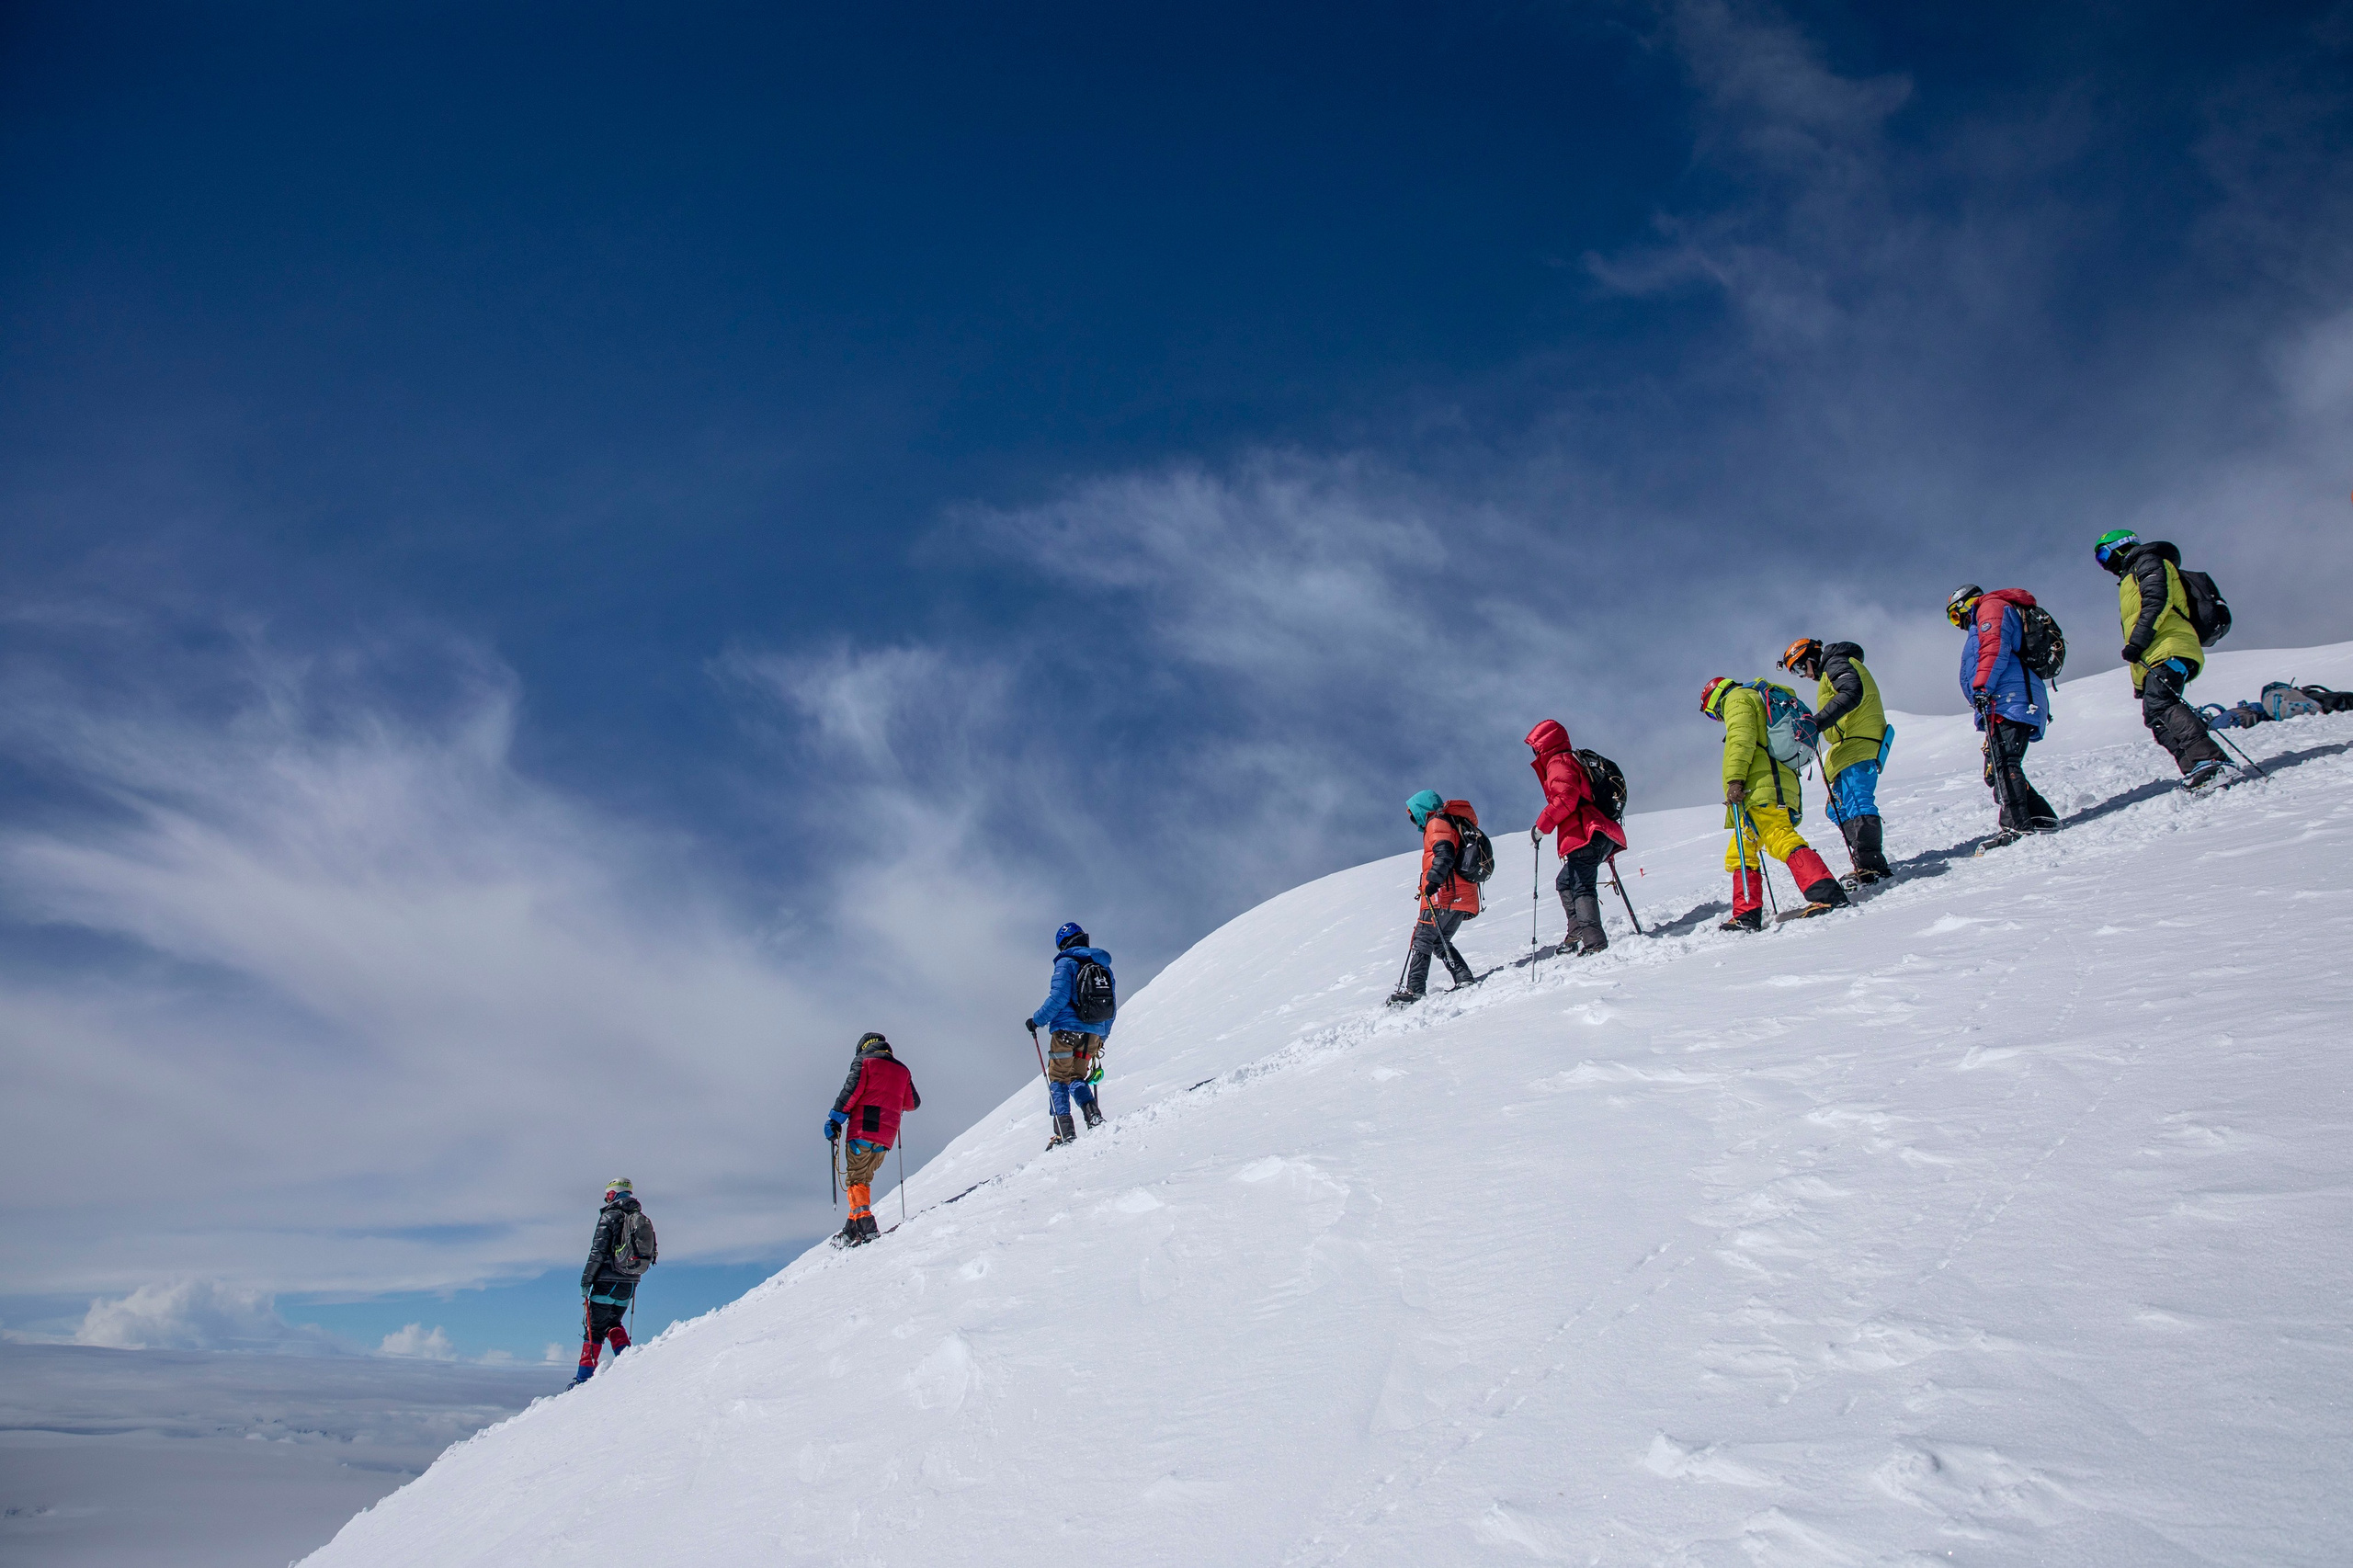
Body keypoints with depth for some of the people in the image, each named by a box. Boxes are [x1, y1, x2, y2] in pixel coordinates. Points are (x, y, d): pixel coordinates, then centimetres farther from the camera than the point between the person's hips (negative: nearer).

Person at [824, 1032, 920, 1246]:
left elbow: (851, 1091, -8)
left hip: (863, 1130, -5)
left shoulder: (863, 1061, 5)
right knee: (863, 1179, 14)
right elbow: (913, 1103, 21)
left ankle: (865, 1223, -22)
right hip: (886, 1136, 5)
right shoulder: (902, 1070, 19)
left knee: (855, 1179, -5)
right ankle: (853, 1228, 7)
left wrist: (835, 1120, -6)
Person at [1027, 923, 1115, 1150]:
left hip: (1068, 1031, -6)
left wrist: (1037, 1020, -5)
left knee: (1057, 1079, 4)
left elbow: (1059, 997, -16)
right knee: (1077, 1078, 18)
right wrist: (1103, 1035, 26)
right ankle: (1094, 1117, -5)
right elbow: (1112, 1006, 17)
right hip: (1094, 1035, 6)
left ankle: (1064, 1132, -6)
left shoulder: (1066, 963, -6)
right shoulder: (1104, 967, 15)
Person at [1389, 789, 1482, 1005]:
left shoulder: (1437, 823, -2)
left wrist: (1433, 879, -30)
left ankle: (1414, 989, -17)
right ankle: (1466, 979, 5)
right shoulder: (1456, 824, 27)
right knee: (1439, 941, 16)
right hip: (1465, 897, 10)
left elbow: (1444, 853, -20)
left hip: (1445, 894, -9)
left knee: (1422, 939, -9)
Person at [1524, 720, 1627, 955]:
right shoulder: (1574, 760, 29)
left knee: (1582, 887, -16)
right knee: (1565, 883, 20)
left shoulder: (1559, 762, -1)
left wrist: (1541, 827, -13)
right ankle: (1577, 934, 13)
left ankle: (1594, 942, -25)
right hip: (1601, 836, 10)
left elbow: (1565, 798, -18)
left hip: (1585, 836, -10)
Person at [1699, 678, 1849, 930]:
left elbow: (1741, 740, -10)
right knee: (1740, 855, 11)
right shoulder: (1763, 703, 38)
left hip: (1763, 786, -10)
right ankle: (1747, 916, 8)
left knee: (1780, 838, -24)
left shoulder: (1738, 698, 9)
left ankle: (1827, 895, -36)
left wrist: (1734, 779, -18)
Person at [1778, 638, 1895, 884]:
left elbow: (1852, 693, -20)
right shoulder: (1830, 674, 30)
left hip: (1858, 745, -11)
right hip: (1851, 749, 11)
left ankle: (1872, 866, -30)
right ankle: (1864, 864, 7)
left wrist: (1820, 720, -28)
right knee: (1839, 810, 11)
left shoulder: (1837, 663, -1)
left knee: (1857, 803, -21)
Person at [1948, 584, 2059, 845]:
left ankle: (2016, 825, -26)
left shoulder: (1991, 606, 6)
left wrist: (1981, 686, -21)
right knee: (1997, 771, 7)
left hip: (2009, 700, -10)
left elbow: (1994, 648, -12)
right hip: (2012, 704, 10)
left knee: (2002, 764, -18)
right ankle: (2043, 818, 7)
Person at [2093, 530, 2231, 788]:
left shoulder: (2147, 562, 11)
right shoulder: (2130, 579, 38)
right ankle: (2195, 770, -17)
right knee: (2156, 719, -5)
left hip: (2169, 648, -10)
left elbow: (2157, 601, -8)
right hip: (2151, 661, 10)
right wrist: (2139, 679, 26)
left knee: (2159, 703, -28)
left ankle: (2209, 759, -40)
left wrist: (2137, 641, -17)